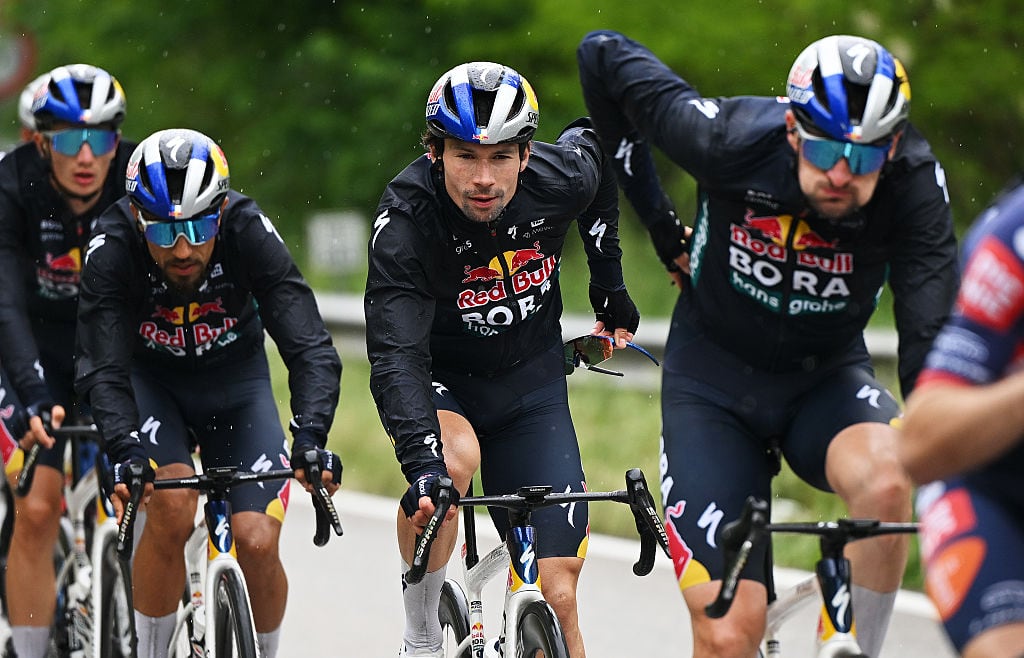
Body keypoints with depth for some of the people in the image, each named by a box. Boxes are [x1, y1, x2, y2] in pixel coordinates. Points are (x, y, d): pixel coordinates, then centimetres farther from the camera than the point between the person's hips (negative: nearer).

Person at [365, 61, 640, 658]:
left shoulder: (558, 180, -20)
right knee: (454, 455, -37)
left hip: (530, 380, 3)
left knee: (557, 593, -7)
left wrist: (610, 286, 10)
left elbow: (592, 147, 6)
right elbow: (397, 356, -38)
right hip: (441, 379, -3)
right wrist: (422, 464, -53)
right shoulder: (405, 222, -29)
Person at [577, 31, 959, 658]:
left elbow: (929, 334, -29)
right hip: (714, 377, -1)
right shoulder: (731, 139, -25)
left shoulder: (914, 183, -24)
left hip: (827, 377, 1)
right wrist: (660, 223, -5)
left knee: (887, 480, -35)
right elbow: (604, 54, -10)